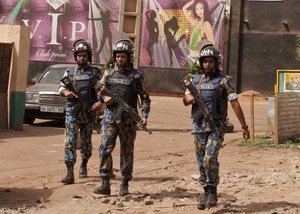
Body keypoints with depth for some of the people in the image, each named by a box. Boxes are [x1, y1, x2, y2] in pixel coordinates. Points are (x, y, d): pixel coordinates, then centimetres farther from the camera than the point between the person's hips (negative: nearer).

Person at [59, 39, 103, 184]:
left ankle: (84, 165, 36)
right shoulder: (69, 72, 11)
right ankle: (70, 173, -17)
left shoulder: (95, 72, 7)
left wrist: (101, 102, -16)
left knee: (86, 141, 9)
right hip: (72, 111, 0)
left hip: (89, 112, 0)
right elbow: (61, 87, 1)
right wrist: (65, 92, -23)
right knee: (70, 140, -12)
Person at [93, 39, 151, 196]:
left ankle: (125, 185, 15)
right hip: (110, 117, 2)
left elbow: (145, 97, 2)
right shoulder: (109, 74, 9)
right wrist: (104, 98, -6)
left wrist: (144, 116, -9)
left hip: (128, 120, -2)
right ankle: (105, 185, -6)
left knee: (127, 152, 5)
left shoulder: (136, 76, 1)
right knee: (105, 149, -8)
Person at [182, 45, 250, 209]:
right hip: (199, 127, 5)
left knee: (210, 159, -19)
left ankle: (213, 193, -6)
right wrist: (191, 98, -11)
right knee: (201, 163, 6)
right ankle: (207, 194, 17)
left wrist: (244, 126, -9)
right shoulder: (195, 80, 9)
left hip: (216, 127, -5)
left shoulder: (224, 81, -5)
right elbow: (185, 101, 14)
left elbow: (235, 104, -7)